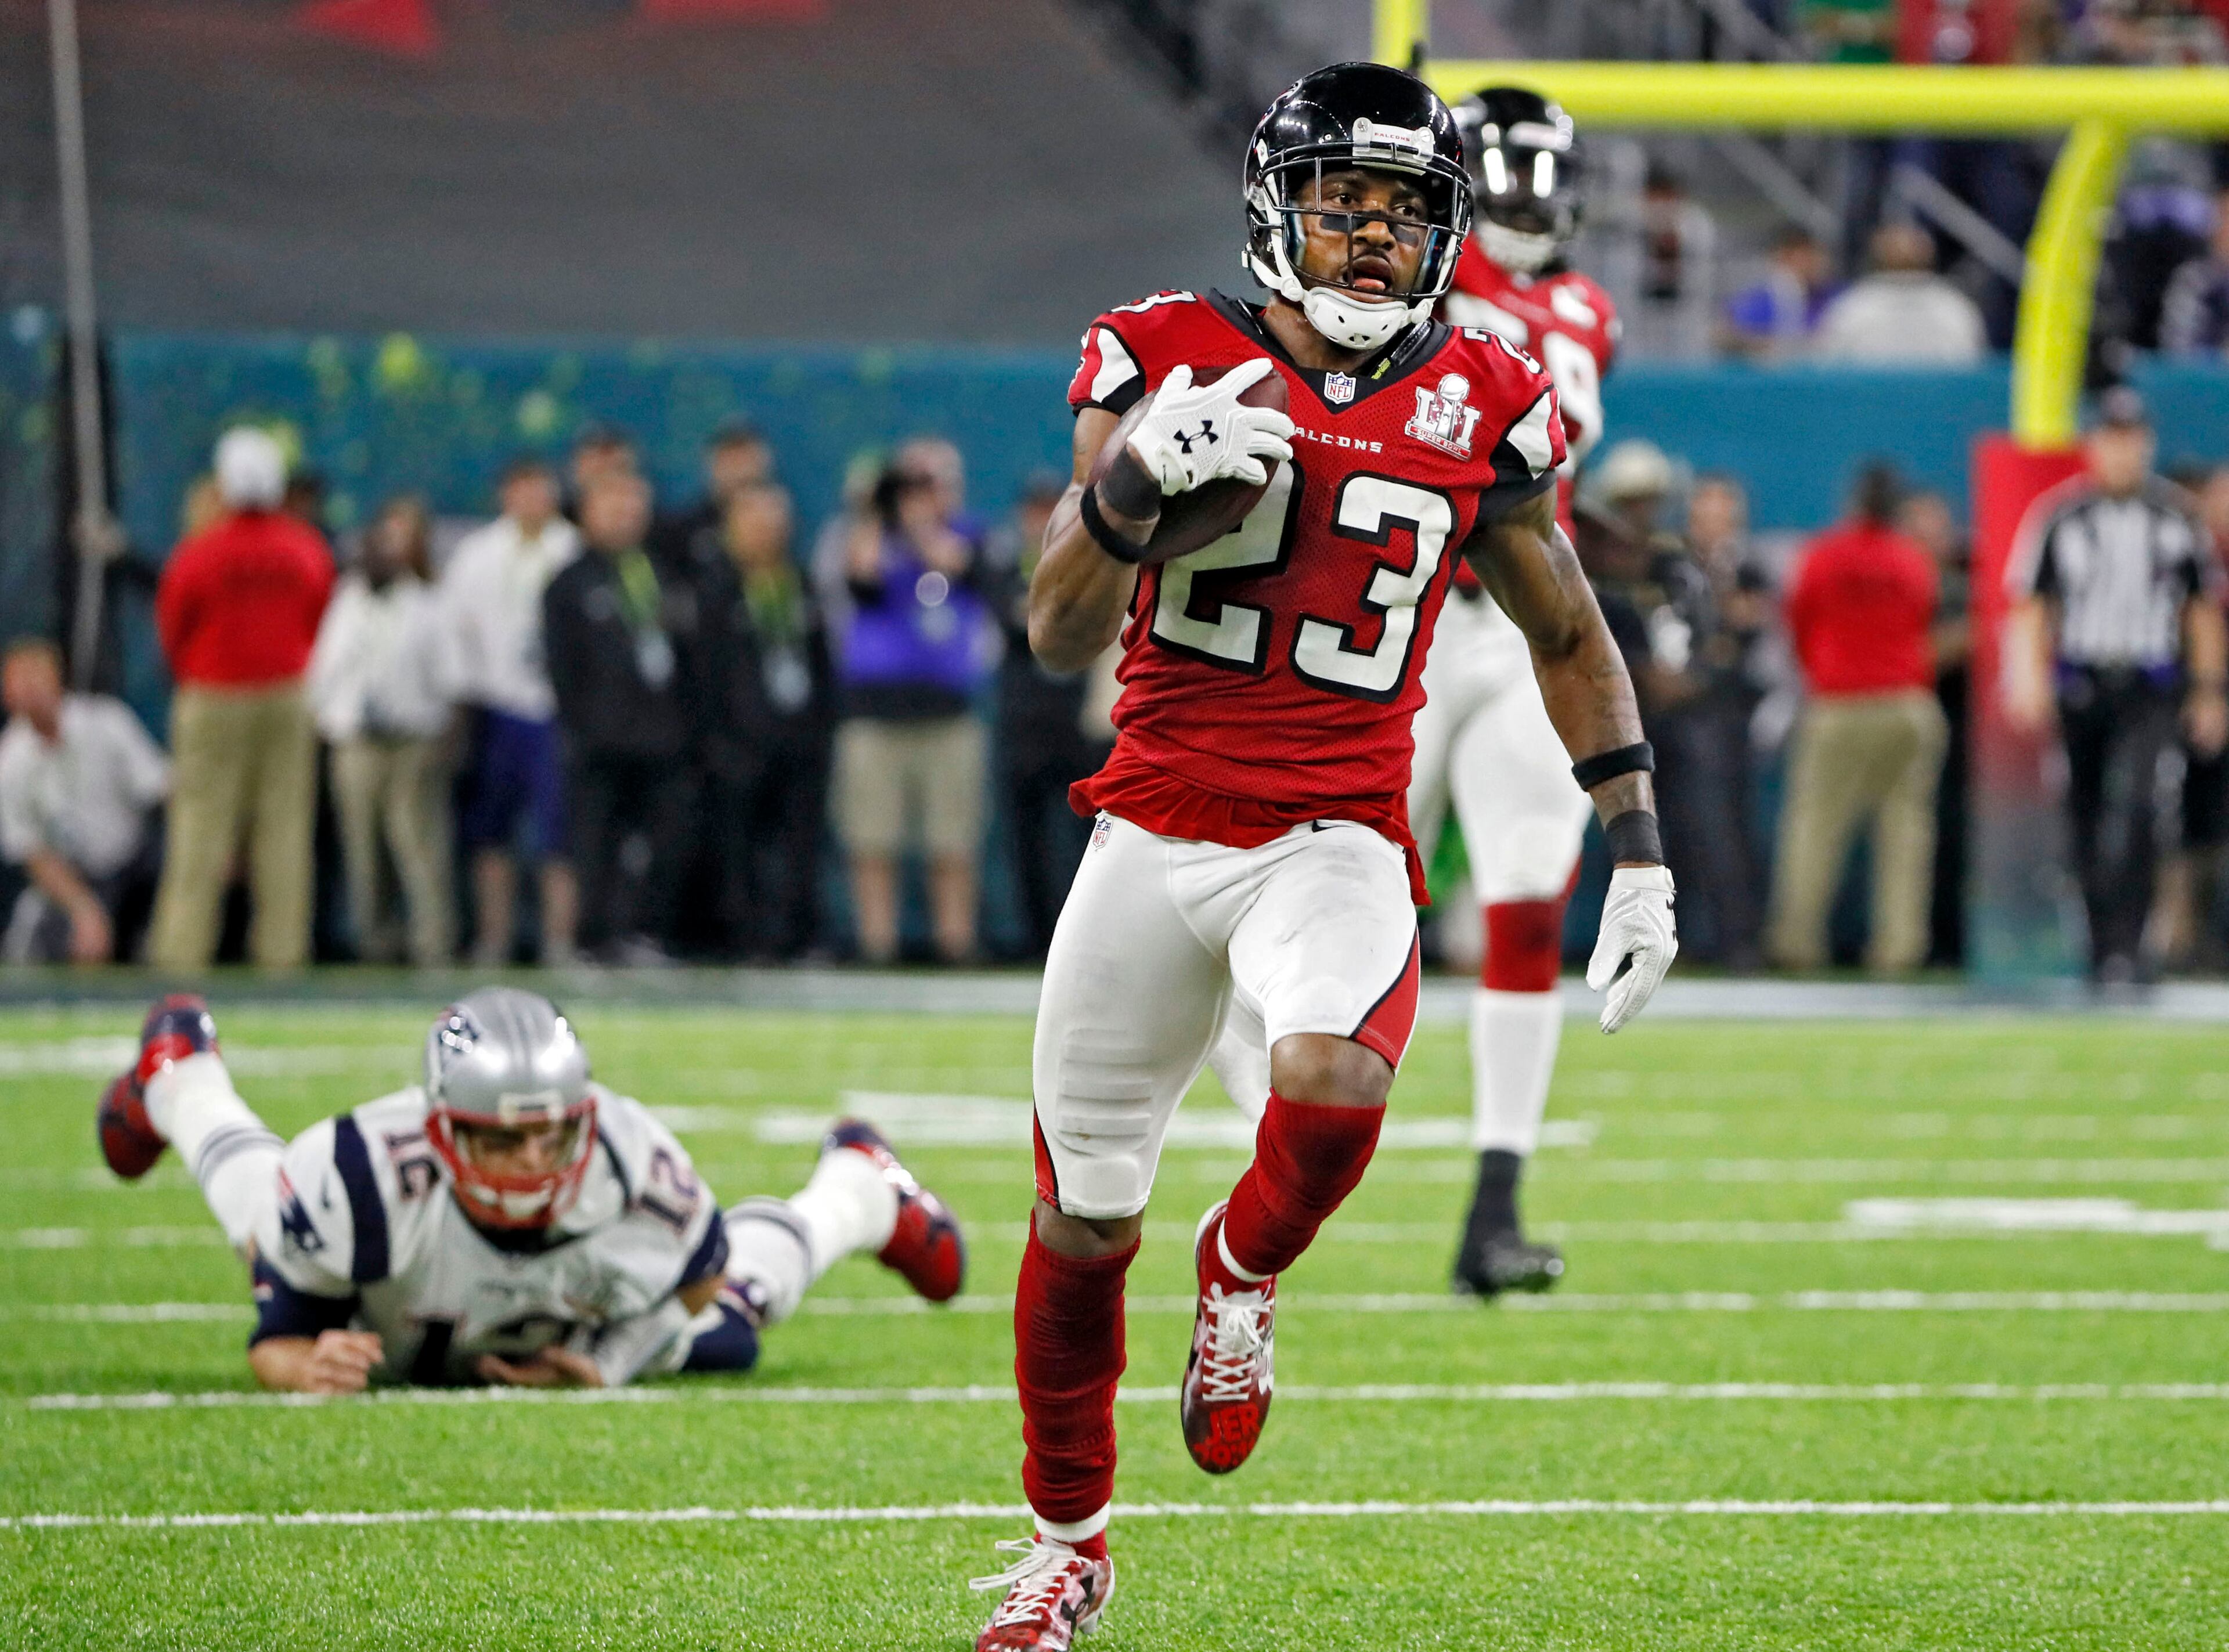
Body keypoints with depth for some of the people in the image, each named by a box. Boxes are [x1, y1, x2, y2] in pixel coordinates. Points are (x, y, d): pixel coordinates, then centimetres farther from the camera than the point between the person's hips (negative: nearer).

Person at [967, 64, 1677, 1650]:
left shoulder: (1481, 405, 2)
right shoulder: (1166, 361, -2)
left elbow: (1568, 635, 16)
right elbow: (1062, 636, -5)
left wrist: (1640, 851, 11)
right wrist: (1139, 477, -23)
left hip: (1336, 841, -1)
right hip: (1154, 830, 1)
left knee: (1330, 1092, -32)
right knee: (1082, 1223, 8)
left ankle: (1242, 1280, 4)